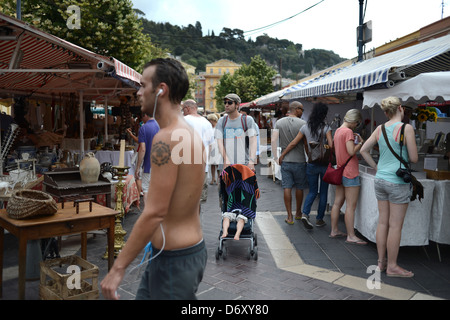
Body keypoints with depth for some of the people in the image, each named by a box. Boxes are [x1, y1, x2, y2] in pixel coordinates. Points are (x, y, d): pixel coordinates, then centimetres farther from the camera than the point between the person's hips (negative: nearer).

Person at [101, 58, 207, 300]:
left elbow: (154, 212, -25)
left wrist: (118, 267, -18)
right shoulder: (190, 133, 7)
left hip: (173, 259, -9)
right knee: (145, 294, 21)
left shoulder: (166, 138, -22)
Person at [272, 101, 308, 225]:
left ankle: (289, 217, 5)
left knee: (287, 188, 3)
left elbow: (274, 140, -6)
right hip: (299, 160, -2)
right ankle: (298, 213, 30)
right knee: (299, 188, 14)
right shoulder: (303, 123, -7)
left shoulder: (279, 122, 2)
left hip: (285, 160, 2)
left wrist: (275, 156, -1)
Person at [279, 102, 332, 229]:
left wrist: (282, 155, 10)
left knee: (312, 191, 15)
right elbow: (331, 145, -19)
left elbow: (293, 143, 2)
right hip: (324, 163, -2)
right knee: (323, 192, 12)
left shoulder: (305, 128, 1)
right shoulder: (326, 128, -8)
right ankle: (319, 219, 19)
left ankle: (305, 213, -7)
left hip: (311, 164, 3)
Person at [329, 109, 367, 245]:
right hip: (350, 173, -9)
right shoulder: (348, 131, -15)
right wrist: (360, 142, -8)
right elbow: (351, 151, -23)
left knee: (337, 203, 13)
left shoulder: (338, 130, 13)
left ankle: (334, 231, 21)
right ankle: (351, 236, 1)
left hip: (340, 172, 9)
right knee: (351, 206, -4)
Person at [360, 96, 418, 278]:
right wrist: (403, 155, 10)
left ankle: (381, 262, 24)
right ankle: (392, 266, 13)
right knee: (395, 226, 3)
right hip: (398, 181, -6)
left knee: (382, 222, 14)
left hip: (380, 179, 6)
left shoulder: (380, 129, 5)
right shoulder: (406, 128, -12)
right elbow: (414, 159, -11)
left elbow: (364, 150, 10)